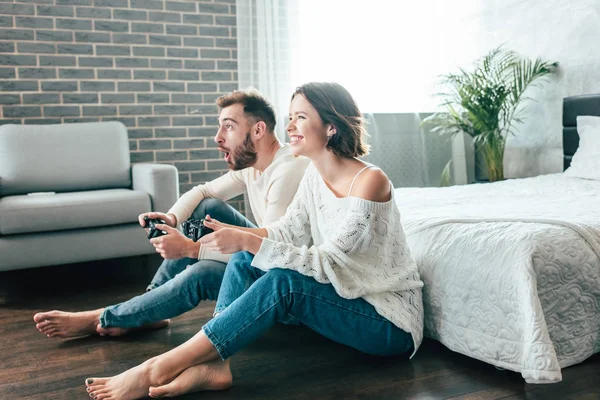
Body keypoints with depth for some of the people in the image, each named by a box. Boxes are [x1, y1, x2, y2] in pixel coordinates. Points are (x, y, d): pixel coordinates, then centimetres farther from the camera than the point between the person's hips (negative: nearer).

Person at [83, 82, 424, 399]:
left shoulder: (370, 181, -23)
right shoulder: (315, 174, 2)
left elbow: (325, 262, -25)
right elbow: (287, 232, -1)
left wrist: (248, 242, -31)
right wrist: (231, 234, -17)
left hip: (392, 320, -7)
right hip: (346, 298, 7)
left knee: (282, 282, -30)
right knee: (245, 261, -8)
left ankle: (158, 369, -26)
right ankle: (214, 366, -21)